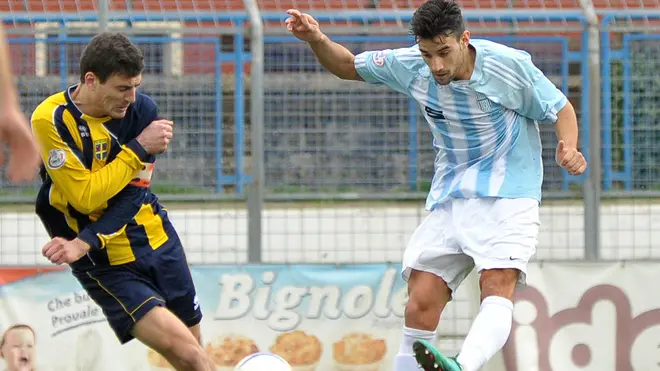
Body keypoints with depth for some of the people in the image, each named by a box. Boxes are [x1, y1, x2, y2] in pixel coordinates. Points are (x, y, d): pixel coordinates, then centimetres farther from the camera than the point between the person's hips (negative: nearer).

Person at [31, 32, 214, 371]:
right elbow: (86, 196, -19)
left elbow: (133, 194, -10)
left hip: (157, 240, 5)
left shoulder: (142, 110, -7)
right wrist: (138, 149, -20)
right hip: (107, 264, -5)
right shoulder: (51, 120, -17)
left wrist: (85, 242, -23)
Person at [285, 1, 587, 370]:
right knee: (419, 308, -7)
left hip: (507, 197, -4)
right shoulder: (409, 66, -5)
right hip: (448, 199, 4)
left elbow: (560, 108, 0)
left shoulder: (509, 64, -14)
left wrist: (568, 148, -21)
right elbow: (348, 66, 11)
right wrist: (318, 41, -10)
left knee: (497, 287, -30)